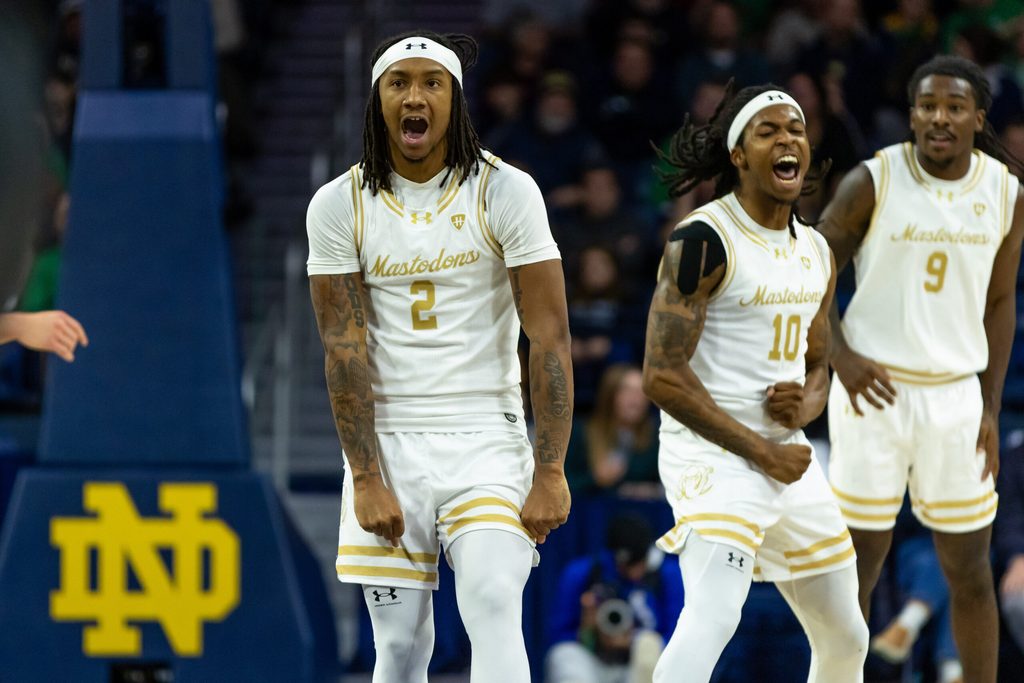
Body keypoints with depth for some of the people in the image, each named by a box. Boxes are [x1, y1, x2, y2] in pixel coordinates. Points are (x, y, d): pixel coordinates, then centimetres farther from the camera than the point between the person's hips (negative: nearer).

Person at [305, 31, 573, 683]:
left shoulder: (506, 192, -4)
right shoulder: (339, 206, 1)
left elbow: (550, 337, -6)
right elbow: (345, 349, -2)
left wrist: (550, 473, -13)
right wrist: (367, 480, -10)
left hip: (486, 440, -2)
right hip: (387, 445, 2)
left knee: (495, 617, -20)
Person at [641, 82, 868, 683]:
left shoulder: (816, 252, 12)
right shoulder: (703, 240, -13)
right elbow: (663, 376, -17)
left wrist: (805, 406, -3)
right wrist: (761, 452, -16)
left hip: (788, 454, 8)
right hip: (714, 454, -8)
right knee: (712, 618, -27)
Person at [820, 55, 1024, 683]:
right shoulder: (872, 183, -8)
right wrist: (842, 356, -15)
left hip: (956, 396, 3)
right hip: (876, 391, -3)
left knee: (970, 571, 6)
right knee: (858, 566, 0)